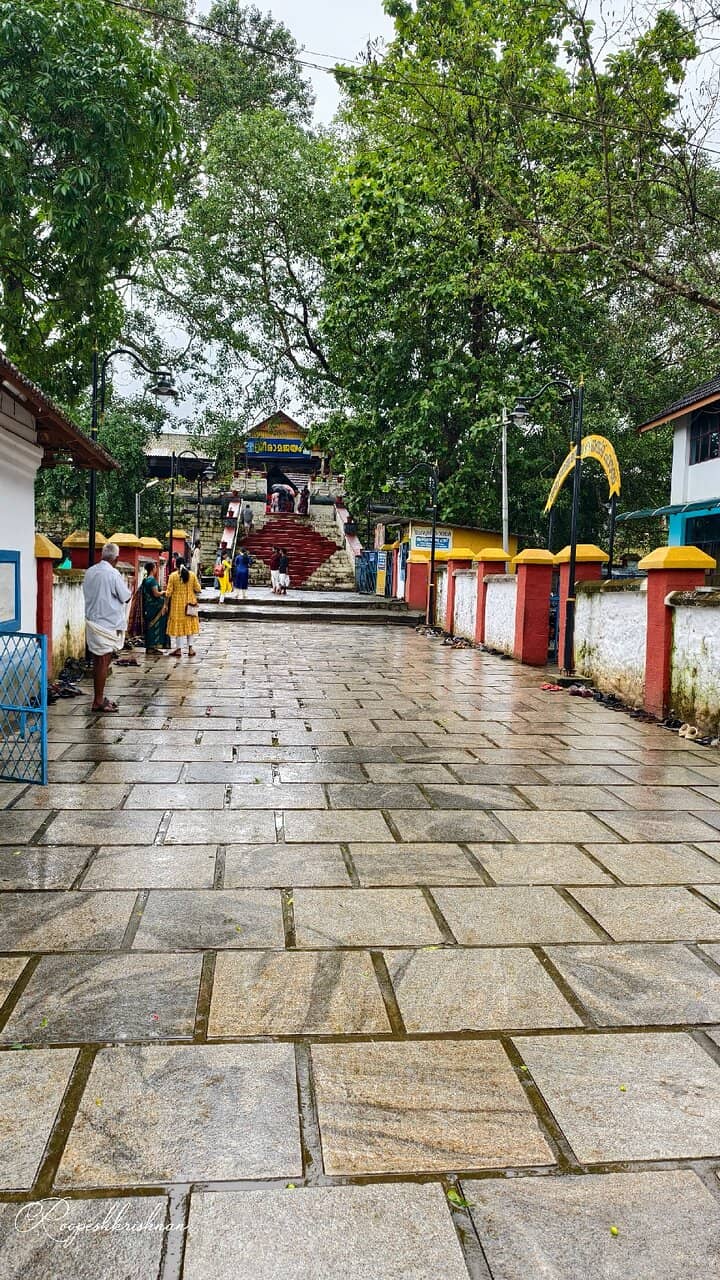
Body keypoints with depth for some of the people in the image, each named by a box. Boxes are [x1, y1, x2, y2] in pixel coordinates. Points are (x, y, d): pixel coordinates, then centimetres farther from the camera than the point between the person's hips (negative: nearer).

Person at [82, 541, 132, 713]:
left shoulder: (90, 571, 6)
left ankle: (99, 698, 21)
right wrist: (131, 590, 10)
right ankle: (98, 702, 2)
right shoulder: (112, 574, -16)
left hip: (92, 620, 8)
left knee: (98, 661, 14)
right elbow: (125, 597, -9)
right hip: (107, 624, -8)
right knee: (103, 662, -2)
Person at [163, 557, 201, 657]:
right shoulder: (192, 575, -3)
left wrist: (165, 605, -2)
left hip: (177, 604, -2)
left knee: (178, 625, 6)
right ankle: (190, 647, 10)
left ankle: (178, 649, 8)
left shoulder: (173, 576, -9)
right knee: (189, 624, 11)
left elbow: (169, 592, -9)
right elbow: (198, 589, -2)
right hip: (189, 604, 2)